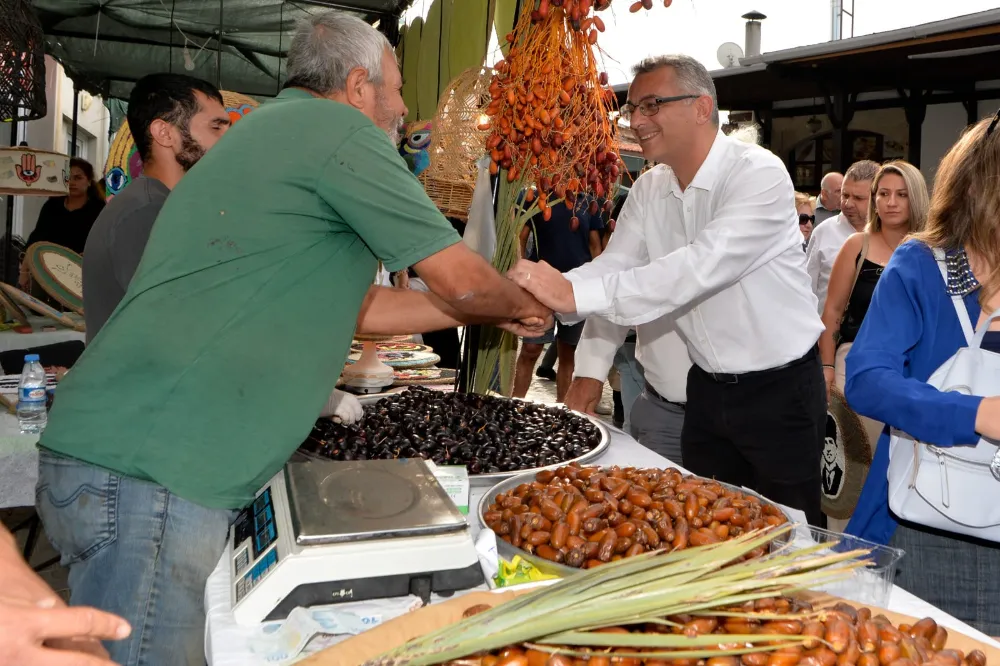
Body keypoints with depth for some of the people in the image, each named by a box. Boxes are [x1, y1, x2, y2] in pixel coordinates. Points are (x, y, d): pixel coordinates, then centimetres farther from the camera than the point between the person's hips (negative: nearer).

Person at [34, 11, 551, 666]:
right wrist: (526, 306, 18)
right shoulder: (340, 130, -7)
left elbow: (356, 304, 26)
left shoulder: (270, 128, 22)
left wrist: (493, 310, 29)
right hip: (150, 472, -10)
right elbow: (460, 277, -5)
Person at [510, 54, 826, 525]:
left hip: (779, 389, -6)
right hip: (707, 387, 6)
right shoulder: (649, 189, 3)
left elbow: (702, 267, -34)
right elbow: (614, 268, -2)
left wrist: (575, 294, -41)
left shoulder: (759, 174, -20)